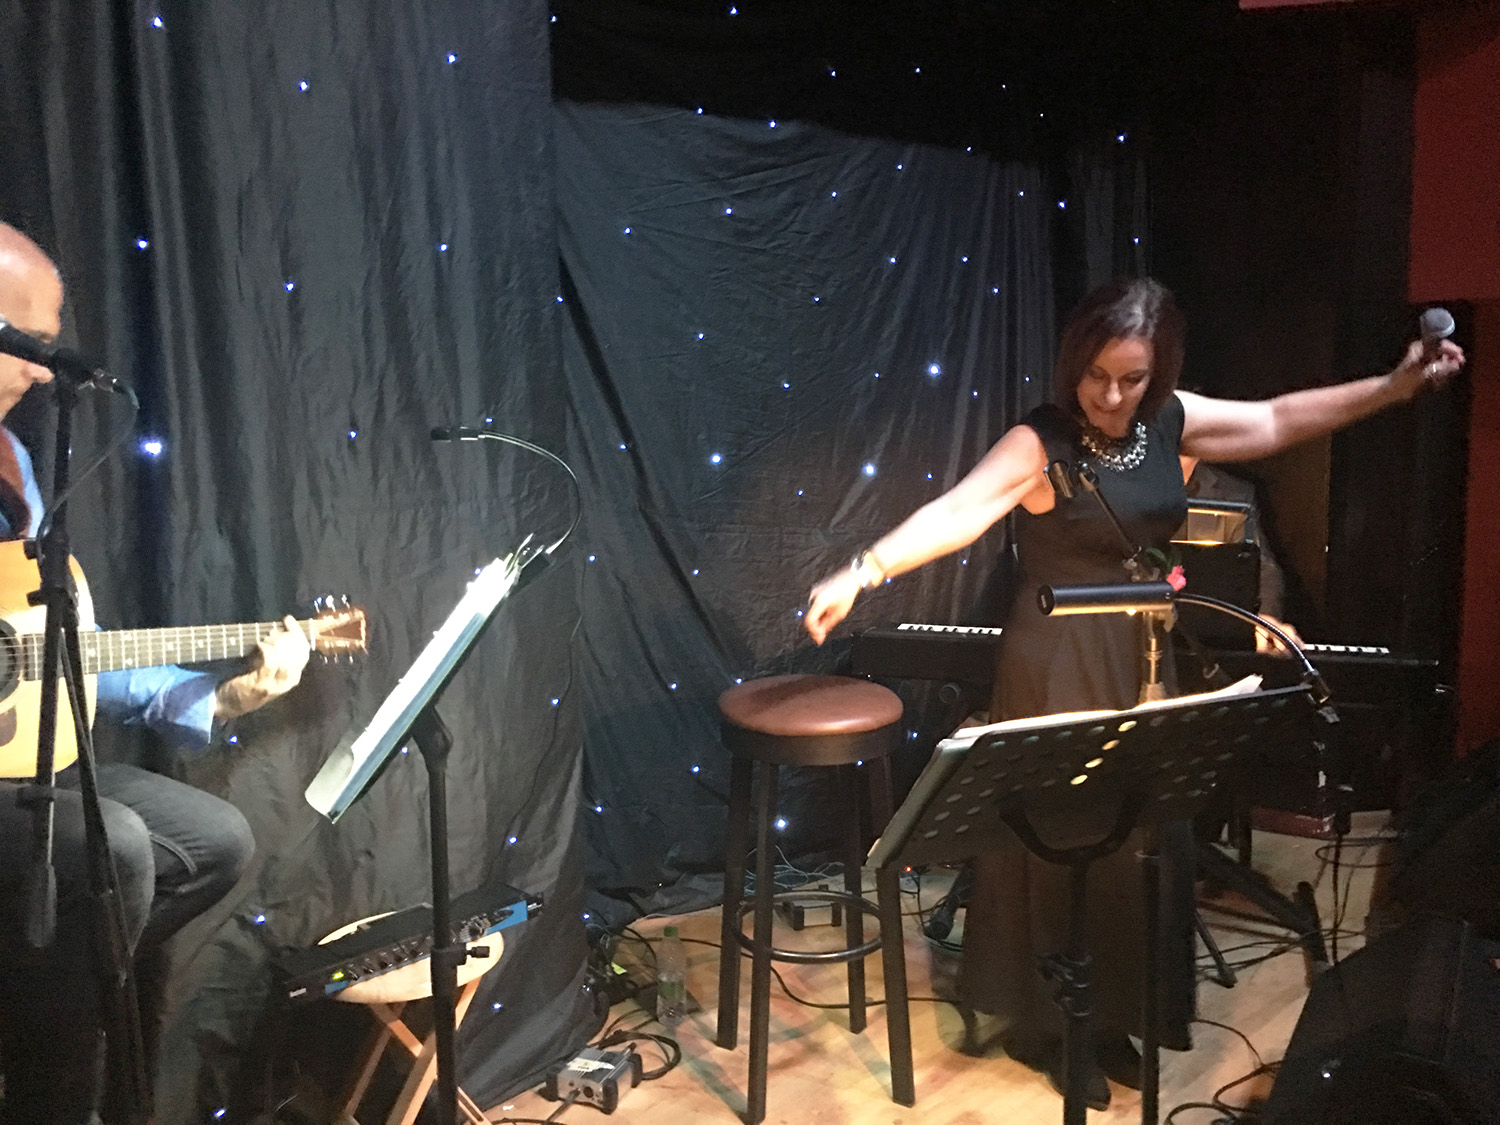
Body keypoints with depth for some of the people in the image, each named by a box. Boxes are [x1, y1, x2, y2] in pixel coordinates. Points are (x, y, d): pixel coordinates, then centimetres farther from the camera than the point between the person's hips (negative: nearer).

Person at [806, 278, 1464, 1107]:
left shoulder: (1173, 421, 2)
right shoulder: (1041, 442, -16)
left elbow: (1280, 419, 12)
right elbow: (955, 511, -26)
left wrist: (1396, 386, 9)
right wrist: (862, 572, -38)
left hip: (1143, 661, 6)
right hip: (1060, 666, -6)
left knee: (1144, 838, 13)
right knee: (1060, 840, 3)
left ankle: (1112, 1019, 32)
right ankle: (1044, 1027, 24)